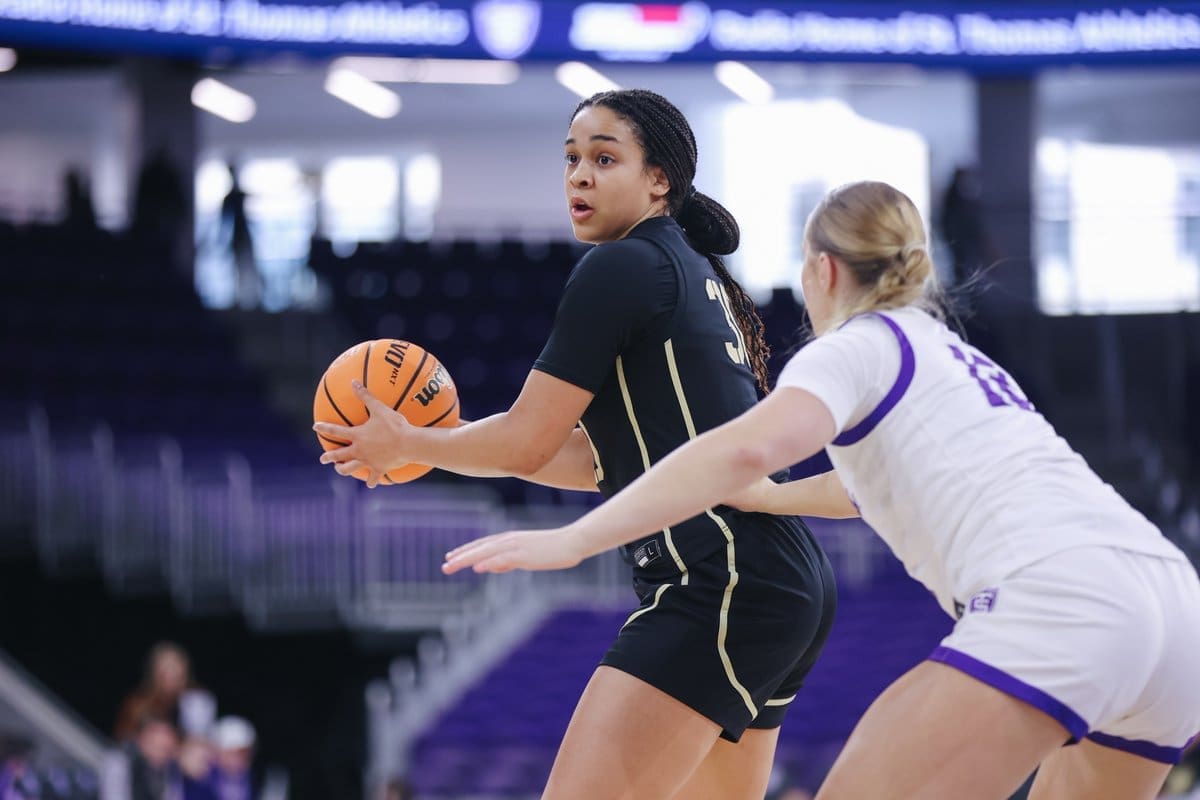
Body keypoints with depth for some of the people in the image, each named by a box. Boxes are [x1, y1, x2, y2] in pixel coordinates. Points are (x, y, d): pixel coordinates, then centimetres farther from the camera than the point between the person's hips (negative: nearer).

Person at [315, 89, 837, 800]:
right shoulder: (699, 277, 23)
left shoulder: (620, 268, -6)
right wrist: (442, 444, 27)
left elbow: (525, 443, -4)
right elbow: (598, 462, 29)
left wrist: (408, 443, 12)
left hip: (720, 587, -11)